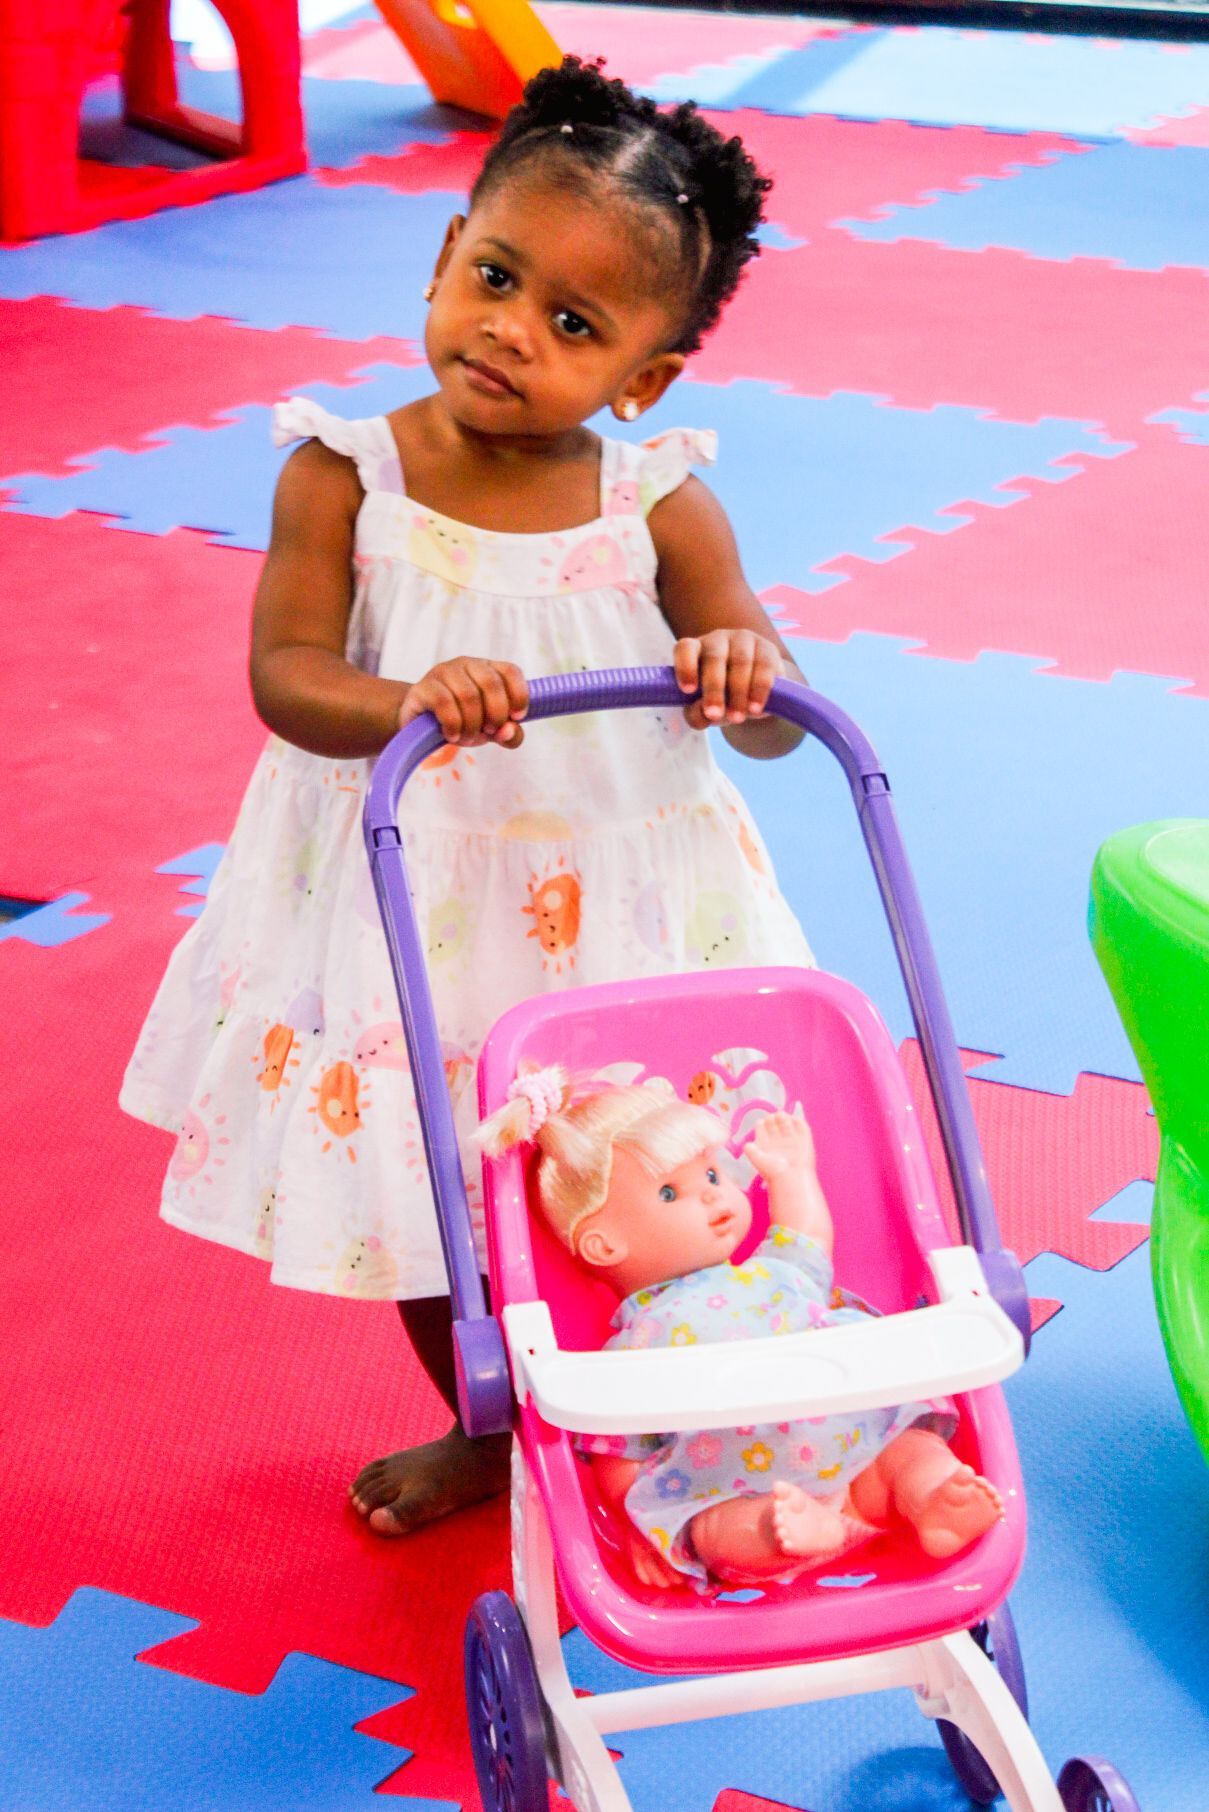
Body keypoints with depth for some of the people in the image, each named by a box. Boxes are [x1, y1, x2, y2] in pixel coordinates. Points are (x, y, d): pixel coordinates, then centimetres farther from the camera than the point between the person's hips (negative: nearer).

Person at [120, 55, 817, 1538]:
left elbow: (771, 721, -12)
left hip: (608, 910, -1)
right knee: (427, 1192, 18)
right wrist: (415, 703, -40)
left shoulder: (659, 508, -11)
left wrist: (742, 669, -36)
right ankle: (486, 1432, 44)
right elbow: (285, 675, -20)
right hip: (404, 907, 1)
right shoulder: (344, 477, -11)